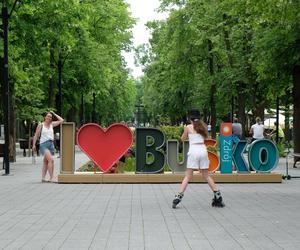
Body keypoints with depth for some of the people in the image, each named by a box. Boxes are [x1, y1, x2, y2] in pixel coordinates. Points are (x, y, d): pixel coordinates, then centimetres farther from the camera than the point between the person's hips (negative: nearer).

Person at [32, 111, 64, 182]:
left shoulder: (52, 124, 12)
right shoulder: (41, 125, 1)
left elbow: (61, 120, 13)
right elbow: (36, 135, 3)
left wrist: (54, 114, 12)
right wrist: (34, 145, -2)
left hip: (51, 144, 6)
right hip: (43, 144, -5)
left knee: (46, 162, 10)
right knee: (51, 159, -21)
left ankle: (43, 178, 15)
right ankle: (51, 178, -21)